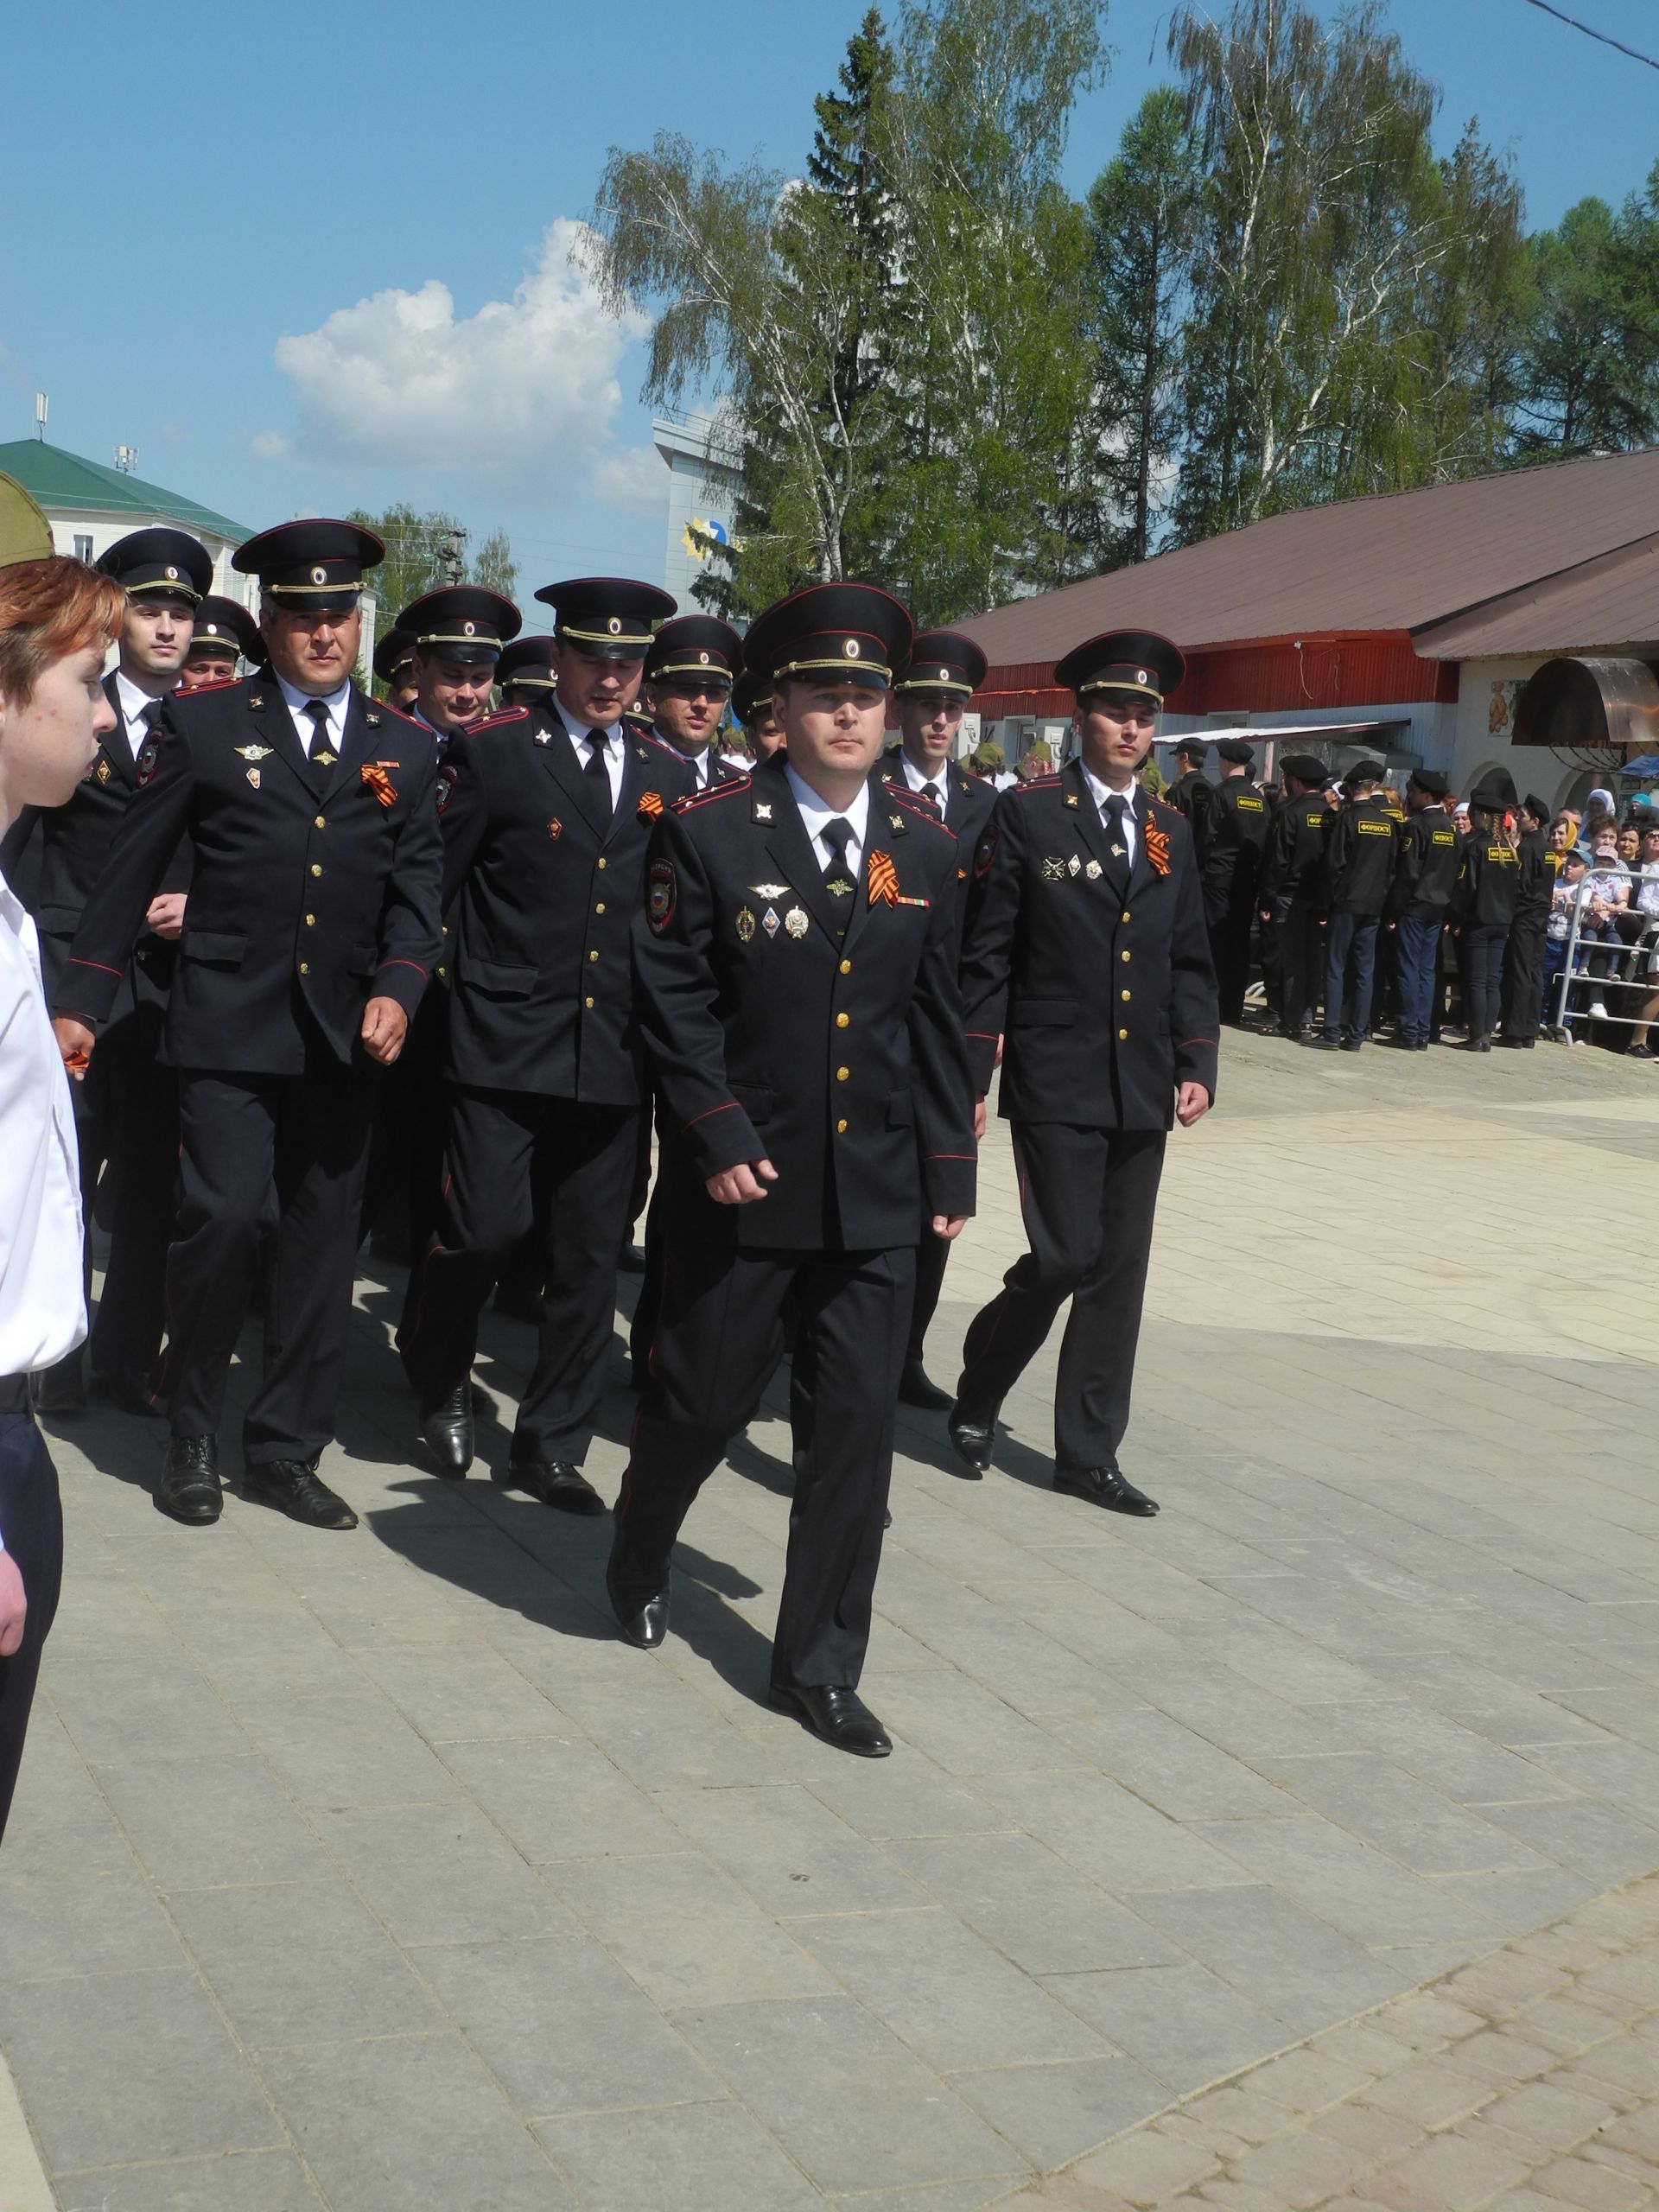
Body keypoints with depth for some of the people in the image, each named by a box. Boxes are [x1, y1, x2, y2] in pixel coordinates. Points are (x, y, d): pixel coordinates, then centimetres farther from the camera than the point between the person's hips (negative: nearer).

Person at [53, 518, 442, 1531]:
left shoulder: (405, 749, 11)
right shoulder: (204, 725, 3)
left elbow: (418, 890, 9)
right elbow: (132, 870, 4)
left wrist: (397, 988, -9)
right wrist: (83, 1001, 3)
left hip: (344, 1035, 3)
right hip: (230, 1027, -3)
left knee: (322, 1247, 6)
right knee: (228, 1215, -14)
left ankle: (287, 1448, 20)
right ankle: (193, 1436, 7)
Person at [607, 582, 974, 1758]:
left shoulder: (926, 847, 5)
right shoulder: (710, 831, -5)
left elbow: (940, 1020, 8)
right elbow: (675, 998, -6)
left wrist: (950, 1169, 5)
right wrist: (721, 1136, -13)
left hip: (879, 1190, 3)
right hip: (746, 1181, -3)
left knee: (859, 1426, 3)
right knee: (702, 1399, 10)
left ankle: (820, 1665, 15)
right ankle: (640, 1564, 41)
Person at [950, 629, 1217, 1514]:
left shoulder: (1169, 832, 12)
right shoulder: (1028, 816, -4)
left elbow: (1189, 962, 15)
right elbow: (986, 957, -5)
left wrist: (1197, 1063, 3)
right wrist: (970, 1076, -8)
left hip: (1142, 1091, 5)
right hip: (1055, 1084, -5)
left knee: (1120, 1272, 7)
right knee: (1064, 1258, -9)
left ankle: (1088, 1454, 18)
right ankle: (978, 1395, 17)